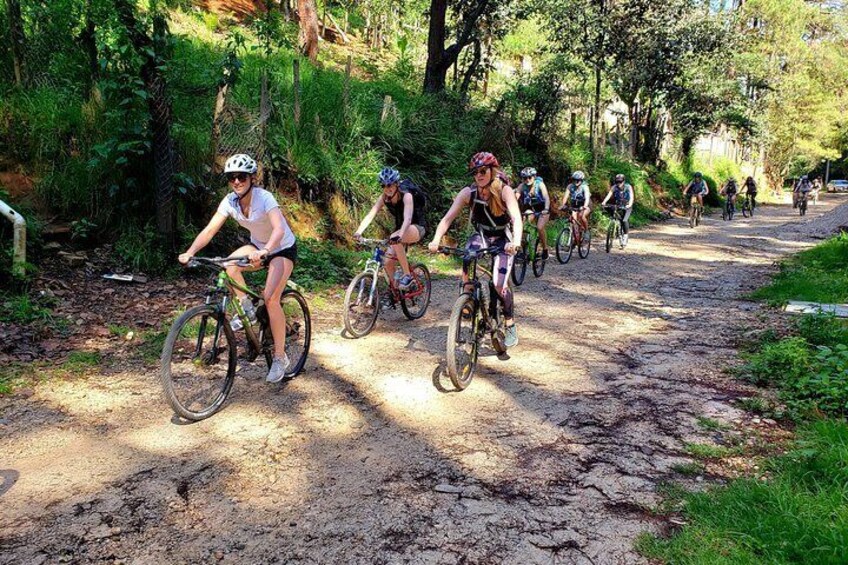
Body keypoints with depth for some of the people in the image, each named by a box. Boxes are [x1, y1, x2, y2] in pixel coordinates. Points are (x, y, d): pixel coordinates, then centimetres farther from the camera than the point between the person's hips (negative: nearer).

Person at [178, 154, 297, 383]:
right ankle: (247, 309, -2)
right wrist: (190, 252, -35)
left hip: (283, 249, -5)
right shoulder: (230, 201, -13)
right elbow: (209, 230, -19)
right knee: (229, 264, -25)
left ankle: (280, 357, -8)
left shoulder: (264, 198, -28)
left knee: (270, 298, -21)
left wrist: (265, 251, -62)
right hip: (258, 246, 6)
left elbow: (279, 229, -44)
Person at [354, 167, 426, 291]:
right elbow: (370, 215, -19)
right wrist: (358, 232, -35)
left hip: (417, 227, -6)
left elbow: (408, 218, -40)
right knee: (388, 262, -9)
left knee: (394, 239, -36)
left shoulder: (406, 195, -26)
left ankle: (407, 275, -23)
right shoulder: (384, 198, -10)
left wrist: (400, 235, -58)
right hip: (401, 228, 6)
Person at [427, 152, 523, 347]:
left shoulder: (504, 191, -24)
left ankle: (511, 325, 5)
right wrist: (436, 240, -42)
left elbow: (516, 218, -37)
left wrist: (516, 242, -57)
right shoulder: (468, 192, -17)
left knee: (499, 284, -18)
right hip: (481, 235, 3)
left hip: (503, 239, -2)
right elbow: (448, 217, -25)